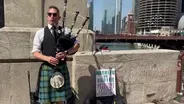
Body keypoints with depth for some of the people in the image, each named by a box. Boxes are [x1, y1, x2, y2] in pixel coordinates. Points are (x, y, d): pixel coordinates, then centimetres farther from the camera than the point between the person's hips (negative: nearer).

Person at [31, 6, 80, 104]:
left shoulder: (65, 31, 6)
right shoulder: (40, 33, 2)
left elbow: (77, 44, 3)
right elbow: (35, 52, 1)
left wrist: (66, 52, -14)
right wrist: (47, 58, -17)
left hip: (62, 68, 1)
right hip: (47, 69, -1)